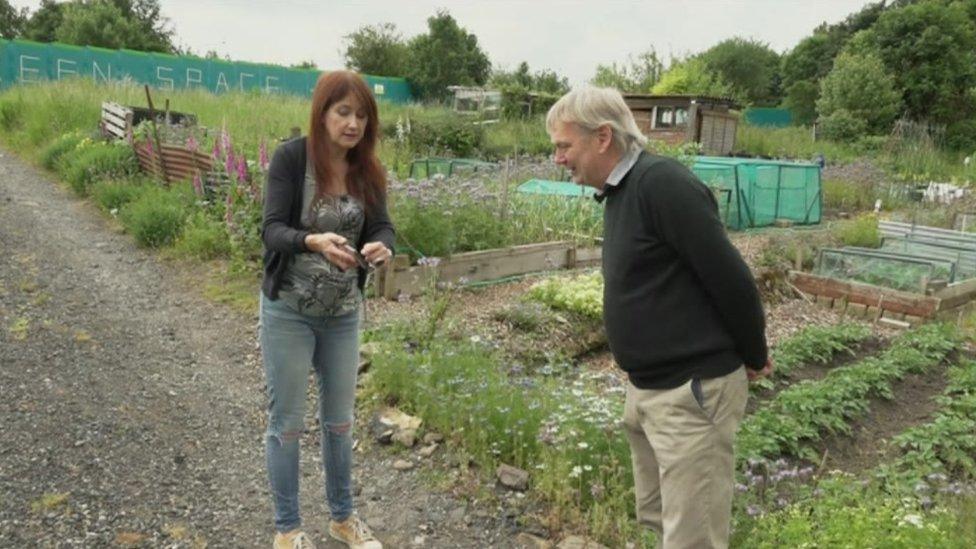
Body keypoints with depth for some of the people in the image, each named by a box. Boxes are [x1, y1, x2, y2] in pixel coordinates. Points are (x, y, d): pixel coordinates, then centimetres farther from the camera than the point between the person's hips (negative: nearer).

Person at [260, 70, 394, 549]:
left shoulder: (368, 169, 0)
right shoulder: (290, 157, -13)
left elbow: (382, 227, -8)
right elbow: (272, 230, -20)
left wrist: (381, 246, -32)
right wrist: (314, 241, -40)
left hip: (344, 313, 4)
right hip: (288, 311, -4)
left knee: (339, 418, 16)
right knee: (286, 420, 8)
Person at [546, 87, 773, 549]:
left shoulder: (661, 182, -20)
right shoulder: (618, 191, 10)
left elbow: (729, 278, -19)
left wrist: (754, 358, -6)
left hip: (692, 390, -9)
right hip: (646, 388, 9)